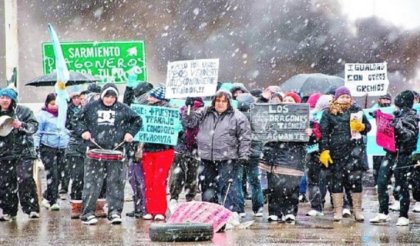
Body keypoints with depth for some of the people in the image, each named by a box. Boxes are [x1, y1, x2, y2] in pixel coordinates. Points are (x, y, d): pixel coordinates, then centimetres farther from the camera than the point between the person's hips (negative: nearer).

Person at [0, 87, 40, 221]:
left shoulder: (23, 111, 1)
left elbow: (34, 125, -3)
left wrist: (21, 125, -20)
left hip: (23, 152, -4)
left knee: (25, 179, -15)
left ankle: (32, 208, -9)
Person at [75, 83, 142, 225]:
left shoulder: (122, 109, 9)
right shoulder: (91, 107, 8)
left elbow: (137, 120, 18)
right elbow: (78, 120, 16)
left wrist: (130, 133, 5)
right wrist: (83, 131, 0)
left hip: (116, 151, 1)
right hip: (95, 151, -1)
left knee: (116, 183, 1)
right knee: (92, 183, -3)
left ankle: (114, 212, 7)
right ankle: (88, 213, 0)